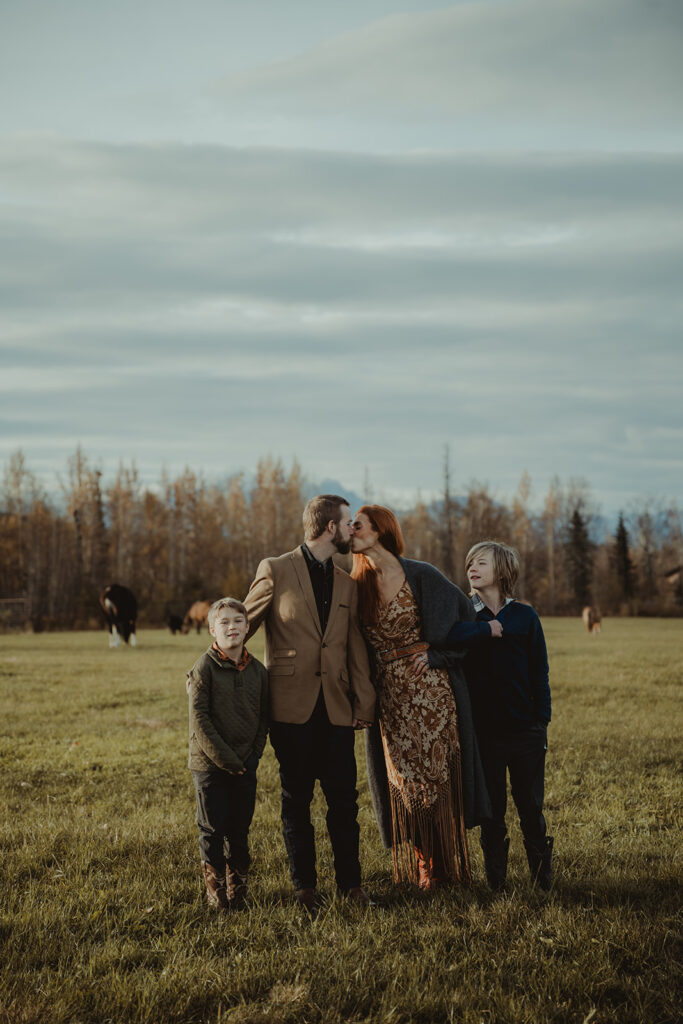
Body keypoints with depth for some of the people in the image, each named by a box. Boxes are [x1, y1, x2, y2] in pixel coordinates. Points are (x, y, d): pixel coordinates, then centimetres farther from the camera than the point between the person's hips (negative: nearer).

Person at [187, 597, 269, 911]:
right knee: (213, 829, 3)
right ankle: (216, 891, 15)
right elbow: (199, 719, -13)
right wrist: (225, 758, -15)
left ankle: (238, 887, 23)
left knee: (240, 829, 9)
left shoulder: (258, 670, 5)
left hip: (245, 766, 4)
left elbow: (263, 718, 10)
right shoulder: (205, 667, -9)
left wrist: (253, 756, -2)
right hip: (210, 765, -4)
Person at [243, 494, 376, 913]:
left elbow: (355, 647, 13)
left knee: (344, 799, 3)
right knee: (296, 800, 5)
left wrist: (364, 701, 6)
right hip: (292, 705, -4)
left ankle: (351, 881, 14)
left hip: (336, 706, 4)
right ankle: (304, 885, 14)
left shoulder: (347, 583, 14)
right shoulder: (275, 571, -2)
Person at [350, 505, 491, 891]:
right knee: (405, 781, 6)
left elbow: (464, 613, 0)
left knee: (436, 774, -2)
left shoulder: (420, 576, -7)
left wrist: (435, 654, -6)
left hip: (430, 688, -4)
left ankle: (446, 864, 8)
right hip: (390, 696, 4)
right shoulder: (359, 584, 7)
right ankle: (421, 865, 15)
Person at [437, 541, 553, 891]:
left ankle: (542, 875, 16)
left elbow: (539, 672, 5)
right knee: (491, 809, 6)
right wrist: (486, 630, -16)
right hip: (483, 729, 1)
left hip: (525, 730, -1)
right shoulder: (464, 614, 5)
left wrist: (542, 721, -1)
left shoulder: (524, 616, 4)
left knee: (530, 806, 3)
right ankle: (495, 878, 17)